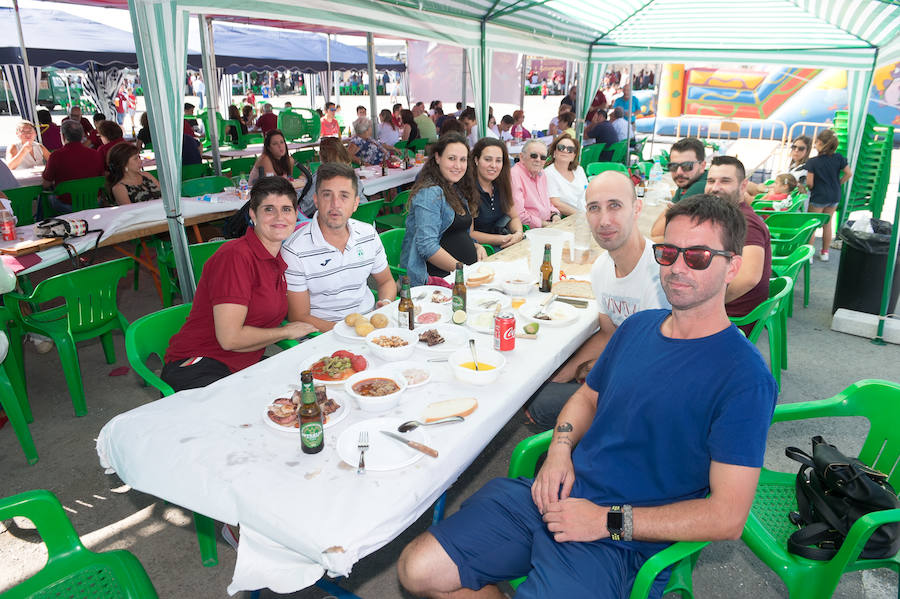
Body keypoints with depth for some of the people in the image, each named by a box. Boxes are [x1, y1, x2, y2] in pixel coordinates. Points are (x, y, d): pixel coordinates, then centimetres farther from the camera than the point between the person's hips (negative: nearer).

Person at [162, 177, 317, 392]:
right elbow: (230, 338, -21)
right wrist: (286, 331, -7)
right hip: (199, 371, -8)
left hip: (244, 367, 8)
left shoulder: (281, 259, 9)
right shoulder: (236, 256, -17)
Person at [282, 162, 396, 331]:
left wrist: (386, 303, -4)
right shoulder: (294, 251, -12)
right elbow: (300, 318, -9)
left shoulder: (368, 234, 5)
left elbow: (386, 281, 19)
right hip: (324, 334, -5)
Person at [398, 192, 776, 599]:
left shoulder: (744, 378, -13)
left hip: (619, 543, -6)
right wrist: (559, 450, 1)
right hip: (555, 492, 6)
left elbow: (727, 518, -16)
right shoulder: (638, 326, 9)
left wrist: (608, 521, -16)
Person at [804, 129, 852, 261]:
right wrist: (837, 184, 12)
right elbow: (848, 174, -1)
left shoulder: (812, 162, -17)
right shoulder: (839, 158, -5)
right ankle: (825, 252, 28)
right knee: (827, 224, 18)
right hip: (835, 196, 5)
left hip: (818, 197, -5)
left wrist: (811, 189, 3)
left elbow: (809, 183, -17)